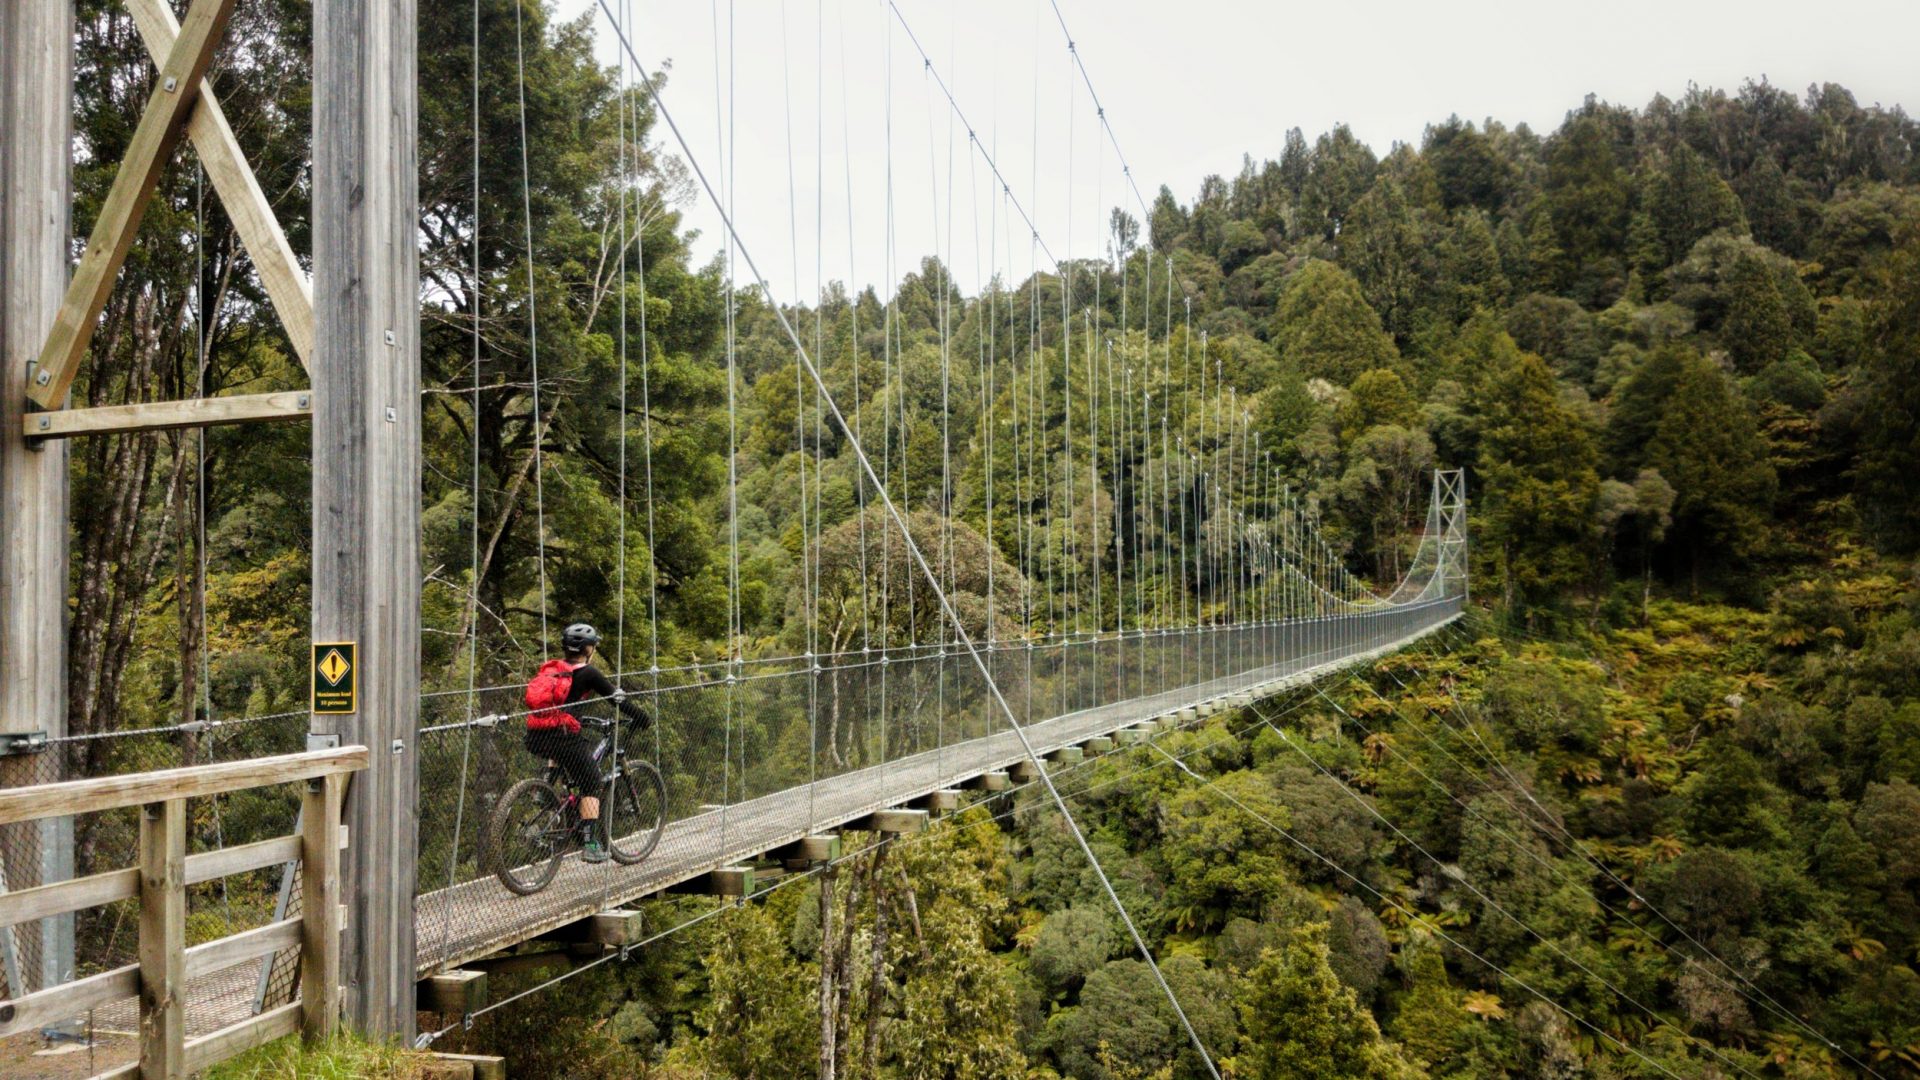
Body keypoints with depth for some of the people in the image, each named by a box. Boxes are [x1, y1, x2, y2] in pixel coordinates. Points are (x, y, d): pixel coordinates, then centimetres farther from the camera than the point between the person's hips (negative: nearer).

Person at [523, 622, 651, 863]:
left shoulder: (550, 669, 21)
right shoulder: (587, 673, 3)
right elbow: (618, 699, 4)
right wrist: (644, 719, 15)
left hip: (534, 736, 6)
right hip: (561, 735, -6)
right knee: (591, 784, 8)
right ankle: (590, 844, 1)